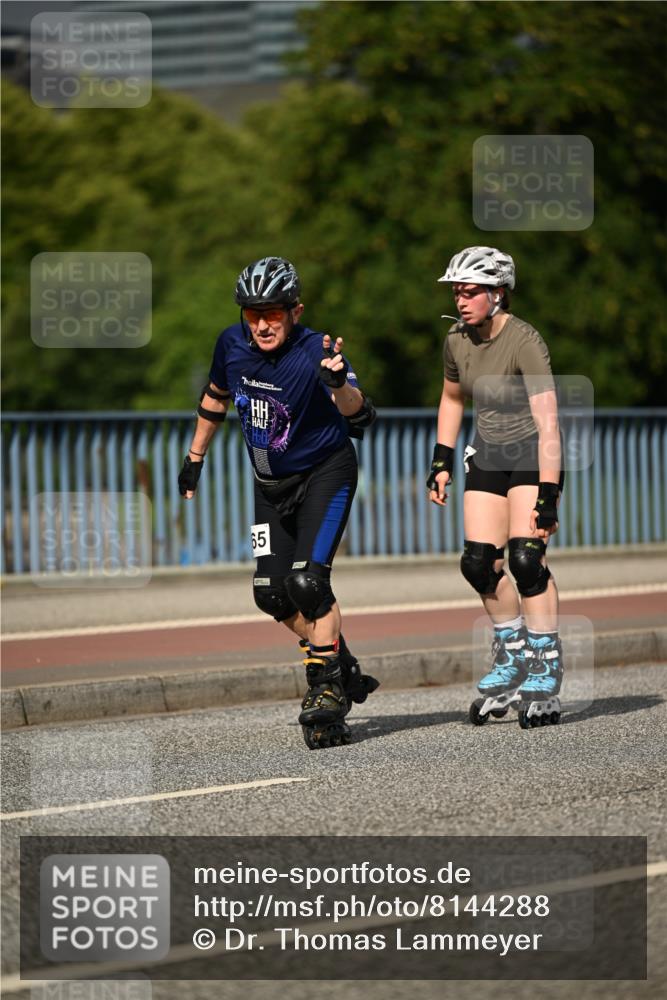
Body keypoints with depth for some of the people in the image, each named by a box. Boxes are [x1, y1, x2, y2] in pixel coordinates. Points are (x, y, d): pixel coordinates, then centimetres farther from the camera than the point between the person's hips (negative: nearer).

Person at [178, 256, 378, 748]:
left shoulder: (315, 353, -27)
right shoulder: (233, 343, -11)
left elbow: (360, 419, -41)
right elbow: (216, 397, 10)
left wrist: (338, 383, -61)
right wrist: (195, 458, 17)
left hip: (325, 472, -6)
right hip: (271, 482, 6)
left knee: (307, 583, -20)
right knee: (272, 594, 3)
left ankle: (327, 689, -6)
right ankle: (345, 669, 22)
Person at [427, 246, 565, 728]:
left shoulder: (524, 341, -24)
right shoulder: (458, 339, -4)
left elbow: (548, 424, -29)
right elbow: (452, 399, 17)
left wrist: (548, 496, -34)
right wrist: (442, 461, 12)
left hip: (533, 454, -6)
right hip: (488, 456, 6)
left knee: (526, 560, -19)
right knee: (479, 563, -5)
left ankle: (546, 670, -8)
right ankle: (513, 655, 16)